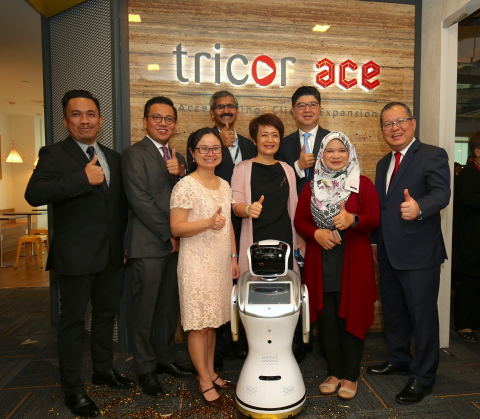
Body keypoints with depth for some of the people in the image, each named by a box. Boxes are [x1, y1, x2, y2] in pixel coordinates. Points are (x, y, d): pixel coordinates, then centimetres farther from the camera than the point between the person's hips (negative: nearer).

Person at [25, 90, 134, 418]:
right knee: (73, 321, 8)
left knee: (106, 315, 19)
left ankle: (104, 369, 39)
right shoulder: (54, 154, -7)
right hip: (76, 256, -6)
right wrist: (83, 178, -28)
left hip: (112, 255, 6)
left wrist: (123, 243, 13)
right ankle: (73, 389, 25)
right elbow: (34, 194, -23)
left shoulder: (114, 157, 11)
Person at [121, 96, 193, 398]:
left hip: (176, 244, 6)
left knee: (170, 307, 14)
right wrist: (169, 235, -10)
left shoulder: (178, 158, 15)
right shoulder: (134, 154, -5)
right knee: (146, 309, 6)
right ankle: (145, 368, 23)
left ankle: (165, 358, 32)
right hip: (148, 245, -6)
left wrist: (179, 174, -12)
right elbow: (140, 201, -13)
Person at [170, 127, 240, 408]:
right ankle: (205, 382, 20)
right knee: (199, 324, 4)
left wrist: (234, 257, 13)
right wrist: (208, 223, -29)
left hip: (221, 262, 6)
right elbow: (176, 228, -15)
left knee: (213, 321, 15)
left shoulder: (224, 185, 9)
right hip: (197, 264, -6)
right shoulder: (186, 186, -12)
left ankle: (211, 373, 31)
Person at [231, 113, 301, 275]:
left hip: (285, 240, 3)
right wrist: (248, 209, -27)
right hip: (255, 241, -3)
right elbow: (236, 205, -5)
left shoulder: (287, 170, 10)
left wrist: (301, 241, 13)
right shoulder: (243, 168, -1)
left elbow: (293, 206, 15)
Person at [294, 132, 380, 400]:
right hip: (320, 263, 3)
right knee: (327, 319, 8)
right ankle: (334, 373, 26)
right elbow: (300, 221, 8)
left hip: (353, 262, -2)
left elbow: (374, 220, -6)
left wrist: (352, 219, -26)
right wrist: (316, 233, -12)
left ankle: (350, 376, 23)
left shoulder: (364, 184, 2)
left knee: (350, 317, 4)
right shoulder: (312, 187, 10)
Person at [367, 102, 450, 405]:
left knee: (422, 315, 4)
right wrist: (376, 241, 17)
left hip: (419, 254, -7)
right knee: (393, 310, 20)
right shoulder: (384, 163, 14)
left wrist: (419, 207, -44)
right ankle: (399, 359, 40)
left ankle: (423, 377, 22)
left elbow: (441, 193, -23)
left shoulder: (432, 155, -8)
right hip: (389, 254, 8)